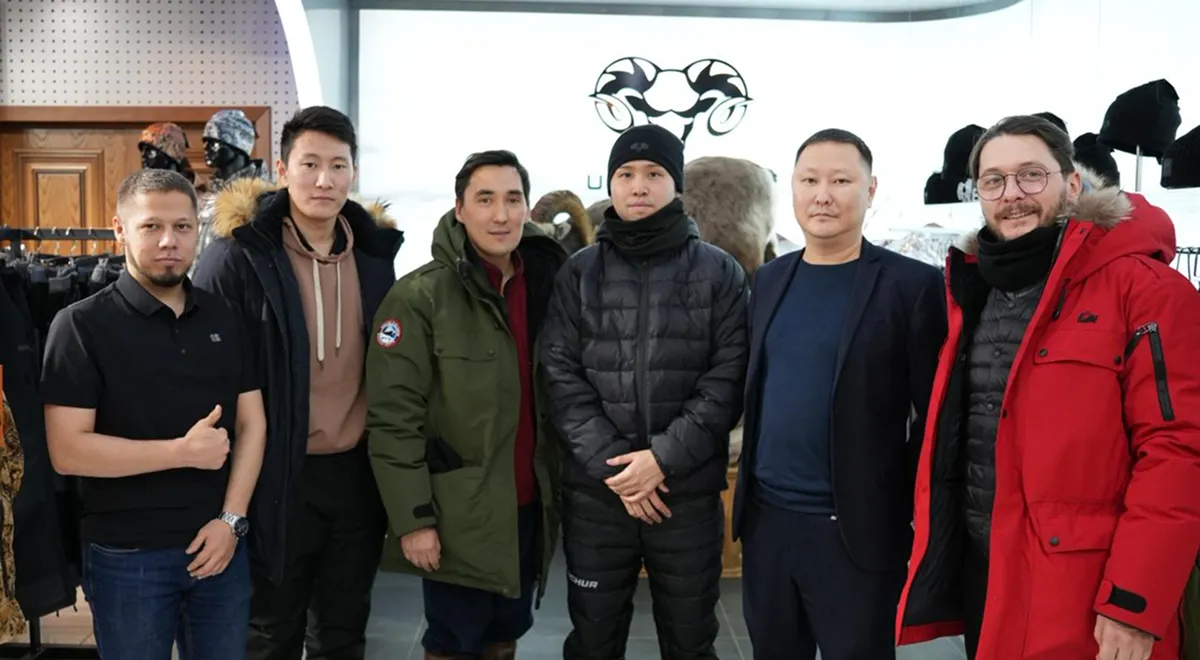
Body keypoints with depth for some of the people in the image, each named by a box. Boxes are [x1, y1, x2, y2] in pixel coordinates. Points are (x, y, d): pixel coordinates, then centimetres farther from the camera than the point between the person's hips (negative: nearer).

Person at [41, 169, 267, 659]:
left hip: (219, 543, 3)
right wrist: (185, 451, -17)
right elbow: (67, 451, -14)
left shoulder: (226, 318, 5)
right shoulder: (82, 325, -7)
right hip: (126, 555, -3)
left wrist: (231, 519, -6)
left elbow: (252, 424, 4)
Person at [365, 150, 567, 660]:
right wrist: (413, 518, -16)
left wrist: (559, 490, 10)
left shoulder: (547, 284, 4)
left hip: (530, 508, 5)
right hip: (460, 516, -5)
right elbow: (393, 418, -14)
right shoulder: (420, 296, -12)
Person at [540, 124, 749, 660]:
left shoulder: (719, 272, 2)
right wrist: (611, 464, -12)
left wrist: (664, 457, -15)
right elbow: (561, 378, -2)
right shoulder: (579, 272, 5)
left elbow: (729, 378, -5)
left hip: (689, 492, -1)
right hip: (595, 491, 1)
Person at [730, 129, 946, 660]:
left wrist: (917, 514, -8)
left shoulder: (912, 285, -8)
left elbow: (933, 413, -8)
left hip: (857, 528, -5)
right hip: (765, 517, 5)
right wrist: (747, 488, 10)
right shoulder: (770, 279, 8)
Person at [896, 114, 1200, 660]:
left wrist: (1134, 604, -19)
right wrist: (934, 553, 10)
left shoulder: (1142, 287, -10)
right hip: (976, 571, 6)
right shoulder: (973, 292, 8)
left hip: (1086, 599, -6)